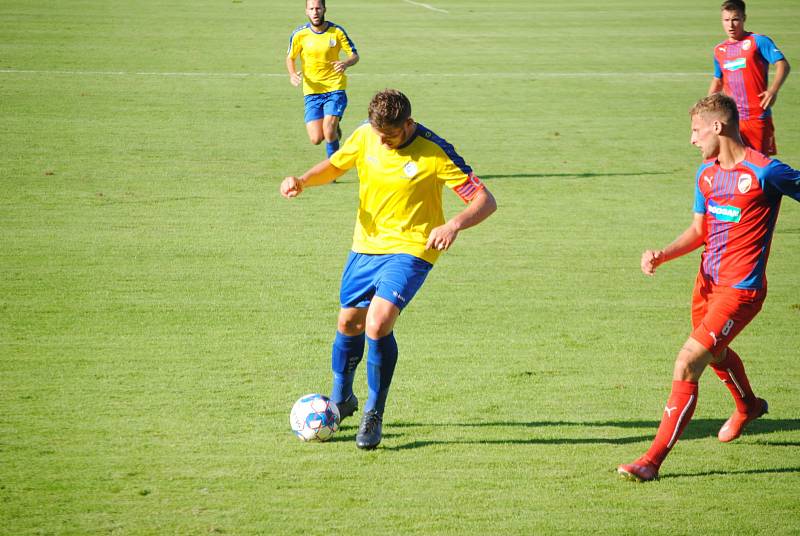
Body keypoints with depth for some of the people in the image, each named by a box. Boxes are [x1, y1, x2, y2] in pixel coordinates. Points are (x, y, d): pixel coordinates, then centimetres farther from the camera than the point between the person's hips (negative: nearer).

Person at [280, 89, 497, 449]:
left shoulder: (434, 153, -20)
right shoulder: (365, 136, -6)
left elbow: (485, 200, -19)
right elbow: (333, 166, 13)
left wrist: (455, 224, -39)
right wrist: (301, 182, -8)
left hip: (409, 250, -6)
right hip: (365, 245, 6)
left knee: (378, 323, -24)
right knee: (348, 324, 15)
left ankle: (374, 414, -5)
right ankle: (340, 399, 43)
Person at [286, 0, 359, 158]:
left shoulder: (337, 31, -5)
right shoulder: (299, 35, -4)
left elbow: (355, 55, 2)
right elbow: (290, 58, 10)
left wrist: (346, 63, -22)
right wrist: (292, 74, -12)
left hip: (335, 89, -1)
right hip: (312, 92, 1)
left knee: (329, 134, -17)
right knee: (316, 139, -5)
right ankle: (334, 126, 31)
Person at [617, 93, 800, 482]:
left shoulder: (765, 172, -18)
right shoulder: (707, 172, 5)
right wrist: (662, 255, -2)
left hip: (740, 289, -9)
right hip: (708, 279, 9)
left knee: (687, 364, -16)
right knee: (716, 354, 31)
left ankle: (653, 460, -11)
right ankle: (748, 407, 63)